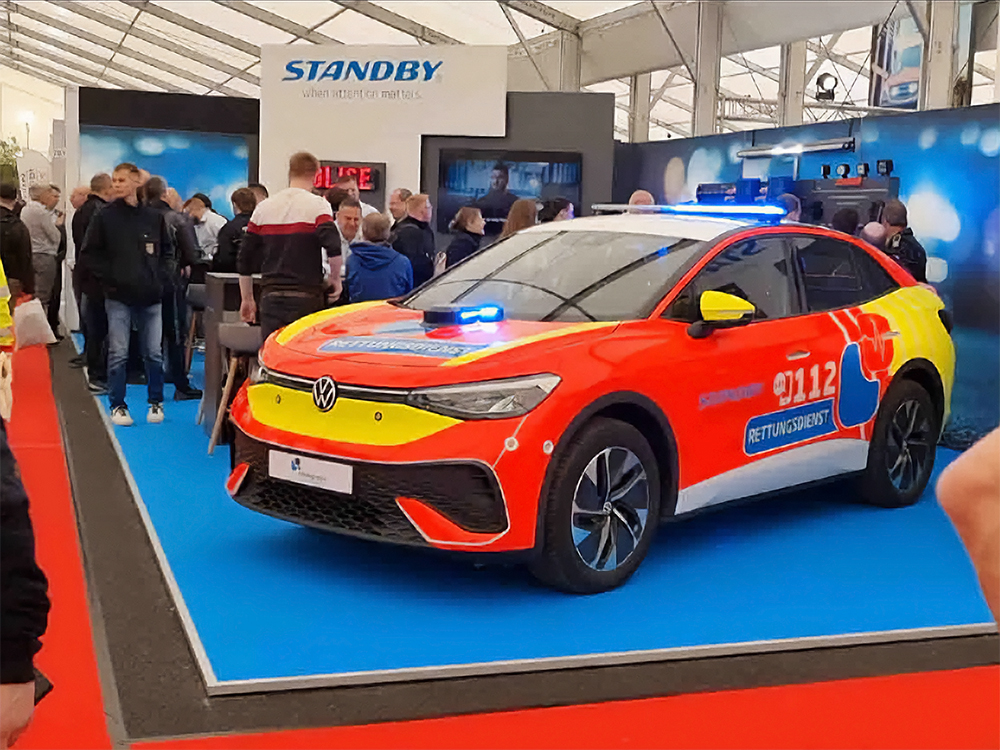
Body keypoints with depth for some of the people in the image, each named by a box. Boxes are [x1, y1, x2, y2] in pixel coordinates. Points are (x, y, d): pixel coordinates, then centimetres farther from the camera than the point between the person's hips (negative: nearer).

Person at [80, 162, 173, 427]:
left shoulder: (154, 217, 6)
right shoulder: (105, 216, 0)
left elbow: (167, 250, 17)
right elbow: (89, 253, 3)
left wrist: (158, 275, 5)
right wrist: (109, 276, -6)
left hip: (150, 296, 2)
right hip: (118, 297, -2)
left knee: (154, 353, 6)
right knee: (118, 353, 0)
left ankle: (156, 402, 19)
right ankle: (118, 405, 9)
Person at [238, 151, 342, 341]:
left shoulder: (263, 208, 11)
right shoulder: (317, 205, -4)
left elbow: (244, 261, 12)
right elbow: (334, 249, -18)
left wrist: (247, 299, 20)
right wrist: (335, 278, -1)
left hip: (271, 297, 4)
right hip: (306, 297, -4)